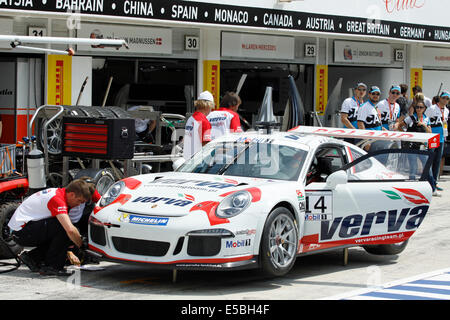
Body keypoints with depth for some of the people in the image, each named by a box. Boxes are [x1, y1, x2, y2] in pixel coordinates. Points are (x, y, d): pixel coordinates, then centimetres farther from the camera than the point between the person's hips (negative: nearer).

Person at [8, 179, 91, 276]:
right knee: (63, 227, -23)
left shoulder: (59, 192, 10)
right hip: (21, 232, -10)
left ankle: (31, 257, 10)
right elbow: (70, 230, -31)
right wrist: (82, 246, -15)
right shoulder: (58, 199, -21)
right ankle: (51, 266, -13)